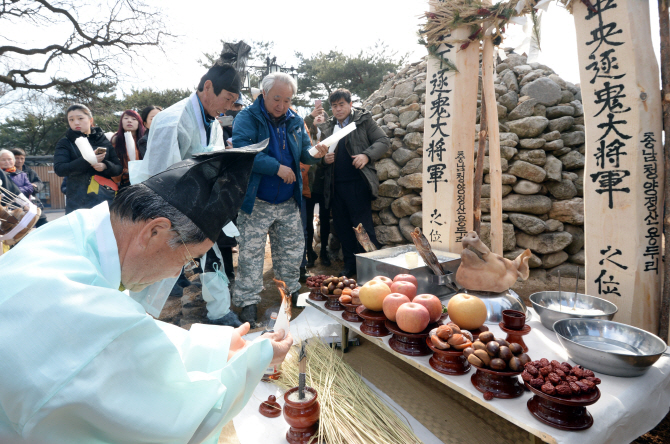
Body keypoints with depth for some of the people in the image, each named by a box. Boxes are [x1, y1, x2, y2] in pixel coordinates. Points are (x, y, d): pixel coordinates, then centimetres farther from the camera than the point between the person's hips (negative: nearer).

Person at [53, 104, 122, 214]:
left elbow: (119, 168, 9)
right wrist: (86, 161, -16)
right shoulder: (65, 143, 10)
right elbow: (59, 169, -5)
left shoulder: (104, 141, 12)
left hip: (106, 197, 1)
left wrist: (105, 166, -12)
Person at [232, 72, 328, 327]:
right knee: (251, 253, 0)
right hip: (256, 202, -5)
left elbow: (303, 153, 12)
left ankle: (292, 291, 33)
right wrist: (277, 167, -25)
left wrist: (314, 154, -12)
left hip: (289, 202, 5)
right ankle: (248, 301, 12)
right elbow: (242, 151, -23)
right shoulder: (247, 118, -8)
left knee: (292, 249, 14)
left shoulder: (295, 122, 9)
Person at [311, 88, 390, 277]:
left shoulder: (364, 120, 5)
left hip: (358, 183, -5)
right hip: (335, 185, 5)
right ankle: (350, 265, 24)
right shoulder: (327, 128, 17)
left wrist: (367, 155, -17)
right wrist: (325, 158, 1)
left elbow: (384, 141, 0)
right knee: (342, 228, 11)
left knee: (363, 227, -5)